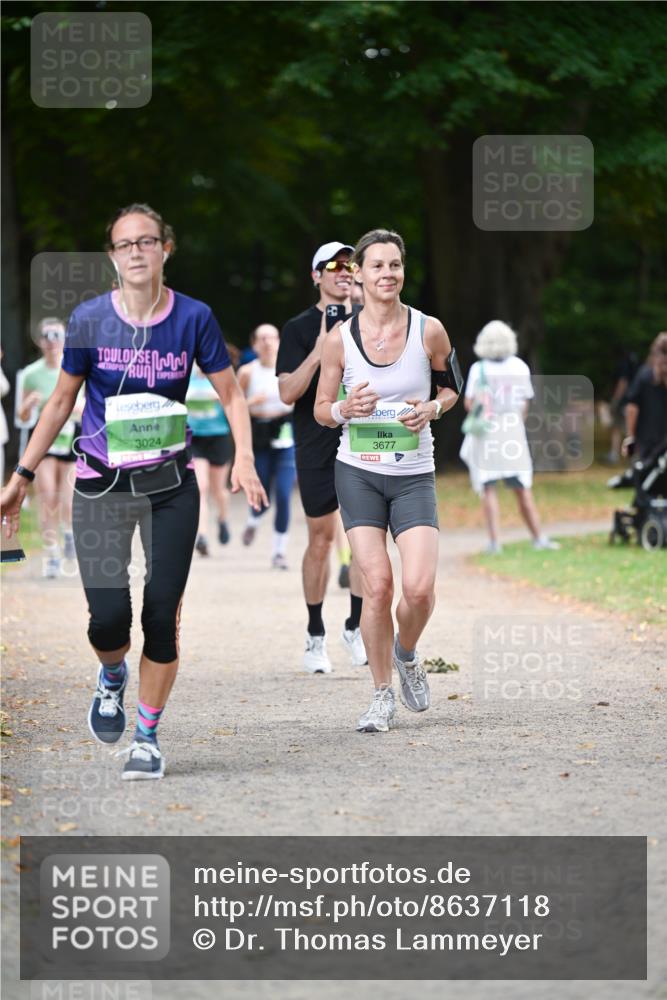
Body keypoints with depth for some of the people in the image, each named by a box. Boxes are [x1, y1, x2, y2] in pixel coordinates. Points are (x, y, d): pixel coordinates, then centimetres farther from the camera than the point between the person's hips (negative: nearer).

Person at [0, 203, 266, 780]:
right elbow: (62, 401, 7)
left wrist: (244, 460, -12)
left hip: (171, 485, 0)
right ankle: (112, 678, 26)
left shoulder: (194, 318, -4)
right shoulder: (90, 320, -4)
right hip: (101, 487, 0)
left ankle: (148, 736, 15)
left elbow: (231, 393, 4)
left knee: (162, 616, -4)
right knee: (109, 619, -11)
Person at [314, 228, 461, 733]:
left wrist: (432, 408, -9)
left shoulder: (428, 330, -3)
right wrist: (345, 410, -16)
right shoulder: (340, 338, -3)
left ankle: (406, 654, 20)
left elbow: (451, 387, 13)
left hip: (414, 474, 0)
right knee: (377, 585, -8)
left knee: (419, 588, -14)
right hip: (359, 473, 0)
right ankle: (383, 695, 8)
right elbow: (321, 408, 7)